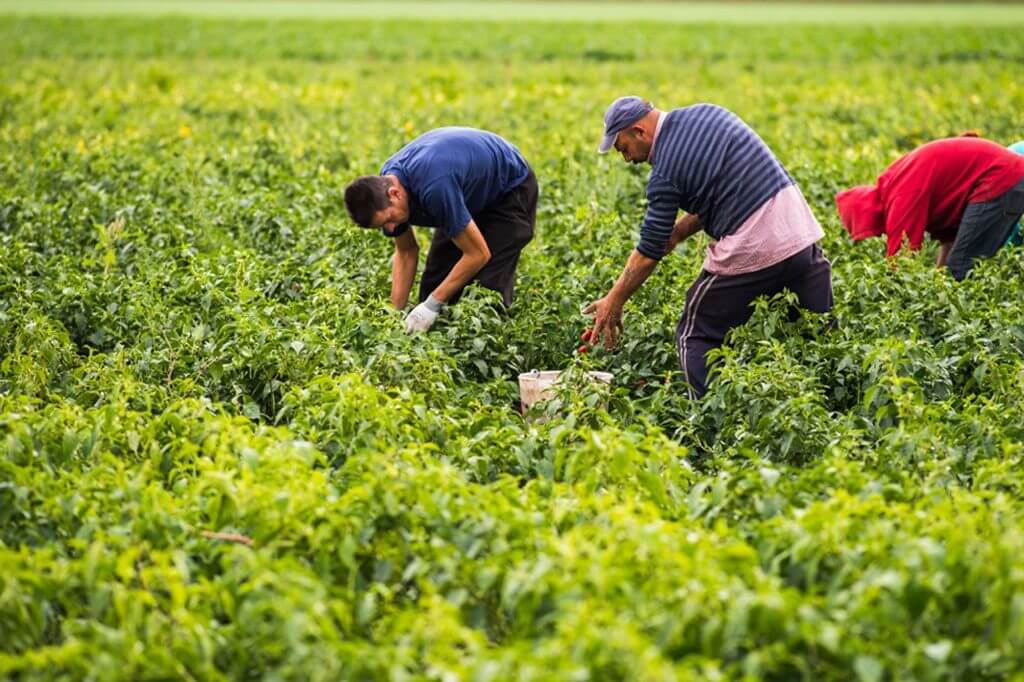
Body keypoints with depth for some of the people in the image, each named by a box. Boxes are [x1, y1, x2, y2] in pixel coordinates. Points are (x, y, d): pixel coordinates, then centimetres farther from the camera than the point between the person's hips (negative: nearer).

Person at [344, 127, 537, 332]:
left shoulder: (434, 187, -41)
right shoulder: (384, 186, -17)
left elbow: (478, 254, -31)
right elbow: (406, 252, -1)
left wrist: (431, 306, -26)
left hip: (510, 188, -7)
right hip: (471, 194, 7)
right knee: (435, 281, 1)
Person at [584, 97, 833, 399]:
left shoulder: (665, 172, -8)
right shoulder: (709, 113, 12)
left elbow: (650, 252, -3)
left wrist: (614, 302, 9)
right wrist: (678, 231, 14)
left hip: (751, 251, -7)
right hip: (802, 229, 7)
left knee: (696, 336, 9)